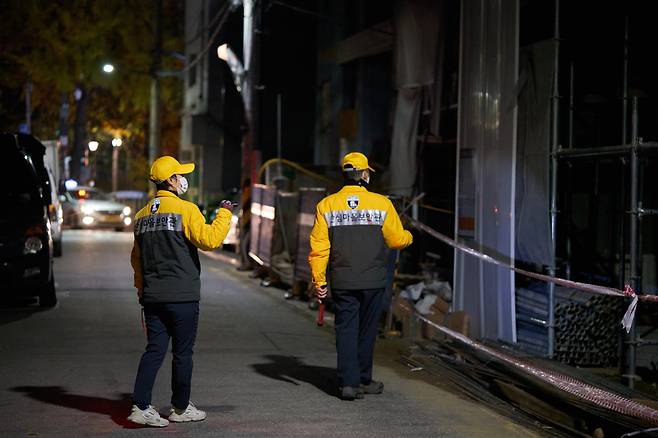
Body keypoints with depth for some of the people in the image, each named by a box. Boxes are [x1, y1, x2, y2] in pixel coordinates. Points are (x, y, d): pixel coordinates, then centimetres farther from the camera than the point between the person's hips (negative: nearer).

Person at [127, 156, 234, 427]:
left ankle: (141, 406, -2)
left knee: (154, 351, 6)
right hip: (182, 297, -6)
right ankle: (180, 408, 15)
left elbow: (136, 258, 18)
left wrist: (142, 288, 27)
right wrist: (224, 213, -4)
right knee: (182, 353, 6)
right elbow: (209, 240, -18)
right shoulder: (185, 210, -10)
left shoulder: (143, 215, 12)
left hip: (151, 296, 6)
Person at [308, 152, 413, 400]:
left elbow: (319, 247, -3)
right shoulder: (381, 204, -4)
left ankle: (348, 382, -3)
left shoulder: (327, 205, -1)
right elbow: (397, 240, 2)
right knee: (367, 331, 13)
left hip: (342, 282, 1)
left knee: (346, 331, 5)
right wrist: (409, 237, 25)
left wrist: (319, 280, 2)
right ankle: (363, 380, 24)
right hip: (373, 281, 0)